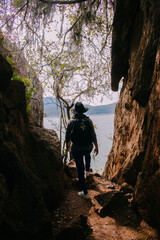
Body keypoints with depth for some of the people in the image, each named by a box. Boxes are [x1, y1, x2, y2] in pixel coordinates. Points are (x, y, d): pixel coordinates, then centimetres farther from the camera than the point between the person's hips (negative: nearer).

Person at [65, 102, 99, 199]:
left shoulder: (71, 122, -8)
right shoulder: (88, 120, -8)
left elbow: (68, 136, -3)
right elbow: (93, 136, -7)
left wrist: (68, 146, 15)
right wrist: (96, 147, 6)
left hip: (76, 149, -1)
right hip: (88, 148, 2)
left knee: (80, 169, 8)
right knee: (87, 155, 40)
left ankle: (85, 193, 15)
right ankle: (87, 170, 53)